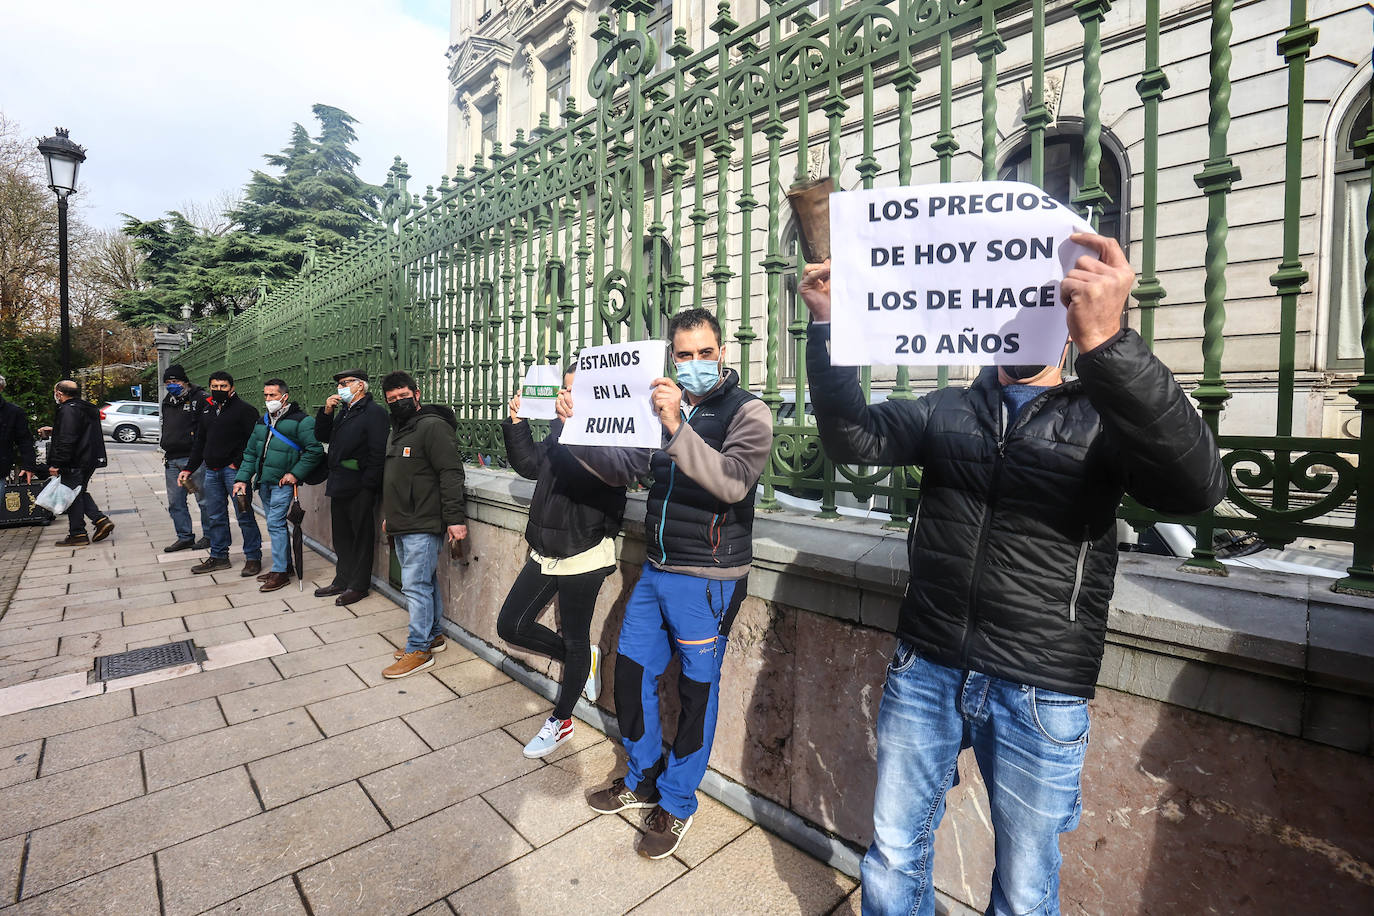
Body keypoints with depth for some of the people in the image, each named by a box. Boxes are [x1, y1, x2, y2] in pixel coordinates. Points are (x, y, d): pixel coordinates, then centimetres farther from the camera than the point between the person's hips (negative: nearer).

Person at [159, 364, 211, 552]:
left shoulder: (200, 398, -6)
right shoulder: (167, 401, 17)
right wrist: (166, 448, 22)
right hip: (172, 460, 8)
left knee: (204, 499, 0)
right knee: (175, 503, 10)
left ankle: (209, 535, 11)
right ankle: (185, 537, 19)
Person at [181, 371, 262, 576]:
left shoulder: (244, 409, -5)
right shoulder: (208, 411, 18)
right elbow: (199, 442, 24)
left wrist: (238, 463, -16)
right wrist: (189, 469, 18)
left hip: (234, 470, -7)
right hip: (211, 471, 7)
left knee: (244, 515, -4)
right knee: (216, 517, 13)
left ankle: (253, 557, 3)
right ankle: (219, 556, 23)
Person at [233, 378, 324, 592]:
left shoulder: (301, 420, -8)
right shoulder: (262, 422, 16)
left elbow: (315, 450, -15)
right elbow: (250, 453, 19)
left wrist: (295, 473, -17)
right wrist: (243, 478, 9)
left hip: (283, 482, -8)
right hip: (264, 482, 8)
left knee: (275, 523, -9)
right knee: (276, 524, 14)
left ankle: (280, 571, -1)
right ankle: (285, 565, 24)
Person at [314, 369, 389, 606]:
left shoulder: (375, 412, -12)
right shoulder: (343, 411, 17)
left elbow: (379, 452, -18)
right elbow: (321, 436, 19)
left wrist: (368, 484, -20)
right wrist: (326, 412, 4)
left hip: (359, 488, -9)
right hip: (339, 486, 9)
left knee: (361, 537, 3)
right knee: (341, 535, 17)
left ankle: (359, 586, 13)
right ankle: (342, 580, 30)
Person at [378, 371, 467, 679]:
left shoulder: (433, 426, -13)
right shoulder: (397, 430, 18)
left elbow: (451, 474, -20)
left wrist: (455, 518, -23)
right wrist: (389, 515, 29)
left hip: (424, 526, -9)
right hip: (402, 526, 9)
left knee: (415, 585, -5)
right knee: (426, 582, 16)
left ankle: (419, 649, 5)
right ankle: (434, 635, 27)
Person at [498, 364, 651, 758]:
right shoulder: (561, 425, 7)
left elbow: (623, 469, -34)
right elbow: (530, 465, 16)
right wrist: (516, 424, 2)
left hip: (584, 553, -7)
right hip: (545, 551, 7)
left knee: (575, 641, 10)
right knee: (511, 626, 13)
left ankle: (561, 720, 35)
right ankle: (584, 660, 34)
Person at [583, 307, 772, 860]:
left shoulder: (747, 412, -9)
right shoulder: (666, 407, 11)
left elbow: (734, 482, -25)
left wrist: (678, 427, -36)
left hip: (707, 580, -6)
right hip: (655, 571, 7)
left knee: (696, 691, 8)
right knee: (630, 672, 15)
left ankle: (676, 804, 31)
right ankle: (643, 779, 40)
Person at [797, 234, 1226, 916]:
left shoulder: (1104, 418, -1)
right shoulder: (946, 411, 7)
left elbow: (1195, 486, -22)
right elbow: (854, 436, -7)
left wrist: (1106, 342, -34)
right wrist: (830, 327, -18)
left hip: (1039, 696, -1)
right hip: (924, 669, 2)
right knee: (892, 856, 17)